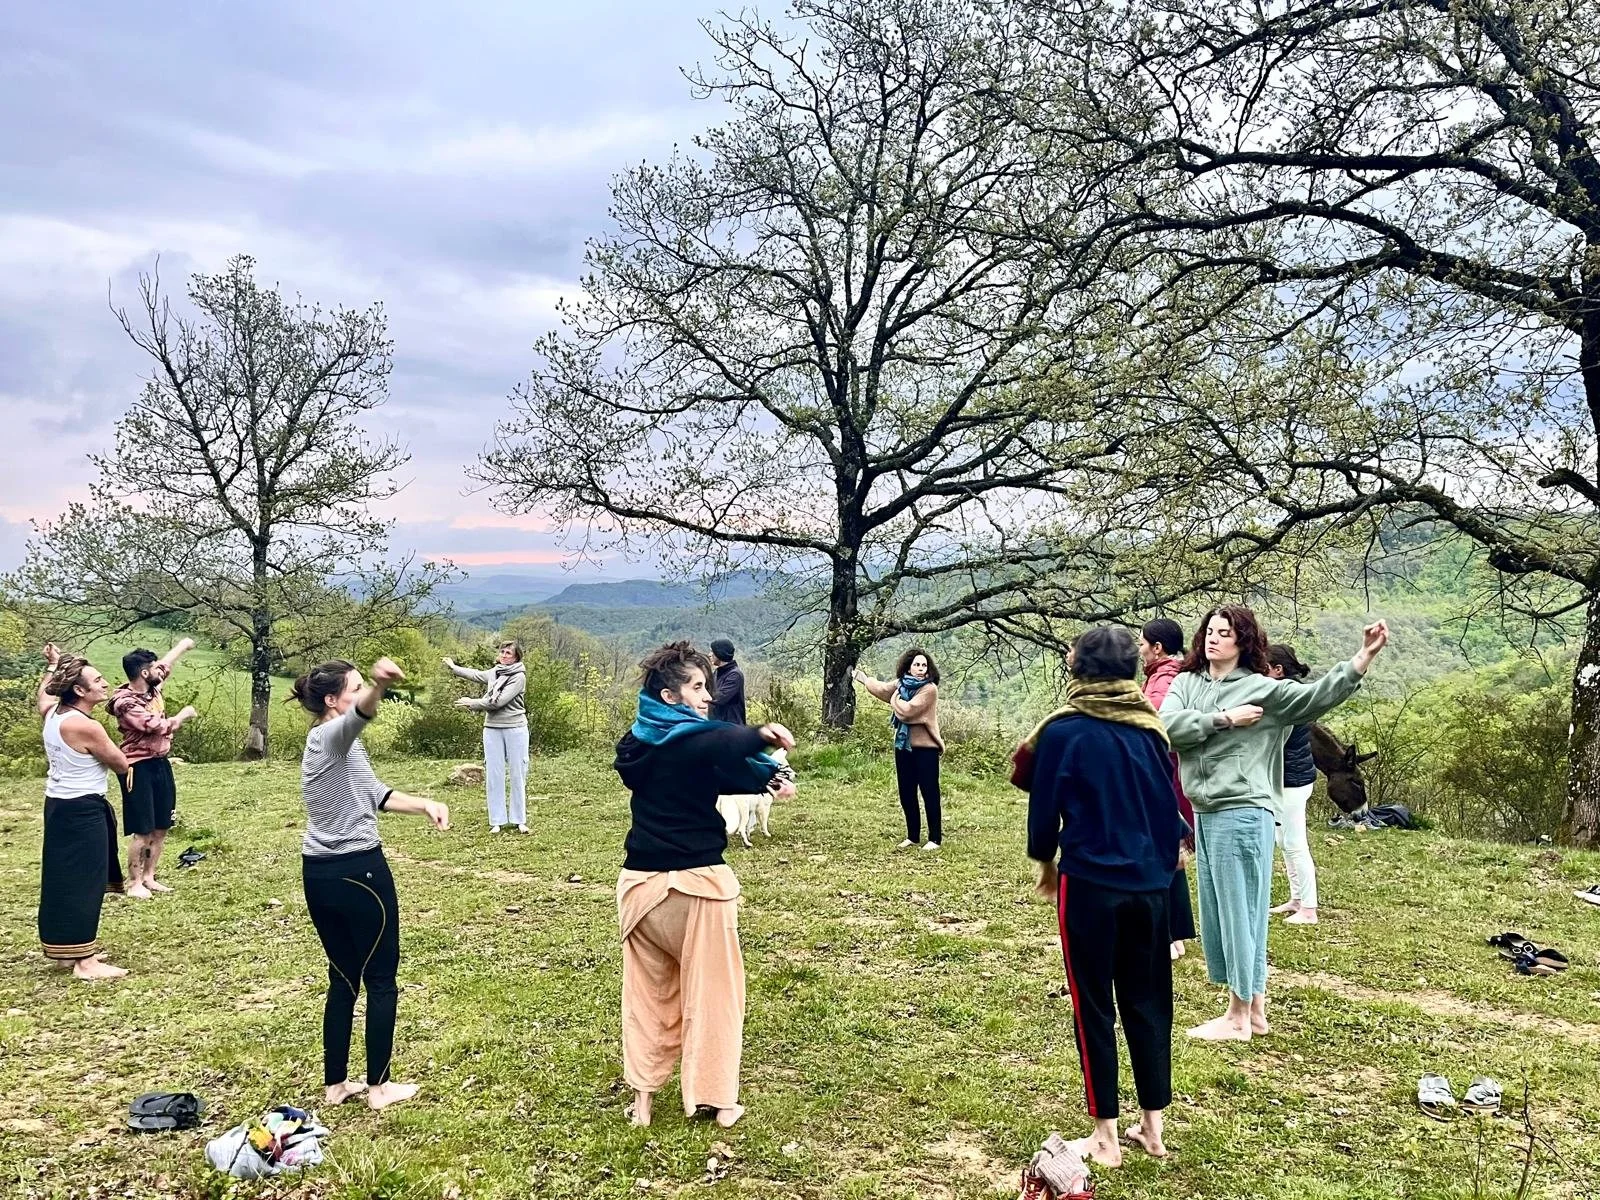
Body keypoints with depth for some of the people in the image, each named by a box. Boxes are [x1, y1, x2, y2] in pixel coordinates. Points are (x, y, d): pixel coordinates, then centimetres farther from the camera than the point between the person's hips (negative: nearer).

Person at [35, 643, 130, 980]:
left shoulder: (52, 713, 2)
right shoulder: (87, 728, -23)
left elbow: (45, 689, 28)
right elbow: (121, 764, -11)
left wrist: (54, 665, 39)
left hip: (59, 805, 9)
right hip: (82, 811, -9)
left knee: (65, 878, 17)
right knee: (83, 880, -5)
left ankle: (68, 950, 27)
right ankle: (85, 961, -1)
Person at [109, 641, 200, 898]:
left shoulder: (153, 688, 5)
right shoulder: (126, 703, -18)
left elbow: (166, 664, 24)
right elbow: (158, 726, -22)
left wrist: (183, 645, 35)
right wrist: (183, 715, -6)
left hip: (161, 764, 8)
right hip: (139, 768, -8)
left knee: (161, 828, 12)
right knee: (142, 830, -4)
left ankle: (149, 877, 22)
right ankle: (134, 883, 7)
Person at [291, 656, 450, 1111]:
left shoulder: (328, 740, 14)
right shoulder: (333, 734, -14)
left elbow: (374, 794, 17)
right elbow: (362, 714, -41)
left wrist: (424, 804, 8)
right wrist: (379, 685, -61)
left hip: (318, 874, 9)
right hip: (359, 871, -9)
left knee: (343, 980, 17)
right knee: (381, 980, 4)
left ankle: (336, 1083, 24)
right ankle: (379, 1086, 12)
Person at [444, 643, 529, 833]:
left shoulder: (519, 676, -11)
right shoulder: (495, 672, 9)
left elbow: (498, 701, -16)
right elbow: (476, 675, 30)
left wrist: (471, 703, -6)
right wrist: (454, 667, 44)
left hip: (515, 729, -5)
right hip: (492, 729, 6)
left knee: (518, 774, 0)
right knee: (494, 775, 3)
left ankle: (520, 820, 7)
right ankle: (496, 821, 8)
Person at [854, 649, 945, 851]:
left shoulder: (930, 689, -13)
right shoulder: (901, 686, 9)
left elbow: (907, 710, -22)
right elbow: (882, 689, 30)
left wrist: (895, 699, -3)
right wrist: (865, 679, 43)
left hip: (925, 747, -7)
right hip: (903, 746, 7)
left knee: (929, 793, -2)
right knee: (906, 794, 12)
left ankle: (935, 839, 5)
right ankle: (912, 836, 24)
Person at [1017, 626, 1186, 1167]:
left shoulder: (1063, 730, -10)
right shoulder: (1151, 727, 2)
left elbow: (1044, 807, -4)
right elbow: (1171, 802, 8)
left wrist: (1045, 860, 14)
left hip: (1090, 883, -4)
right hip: (1150, 883, 4)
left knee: (1094, 1008, 7)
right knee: (1148, 1003, 16)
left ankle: (1106, 1137, 14)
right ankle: (1152, 1126, 24)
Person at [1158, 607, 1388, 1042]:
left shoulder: (1262, 689, -4)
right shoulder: (1185, 684, 8)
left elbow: (1319, 695, -11)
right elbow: (1167, 725, -7)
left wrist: (1364, 656, -22)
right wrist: (1224, 719, -12)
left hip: (1242, 814, -6)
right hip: (1203, 815, 6)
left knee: (1240, 910, 3)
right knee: (1218, 913, 15)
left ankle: (1239, 1018, 15)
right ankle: (1253, 1011, 30)